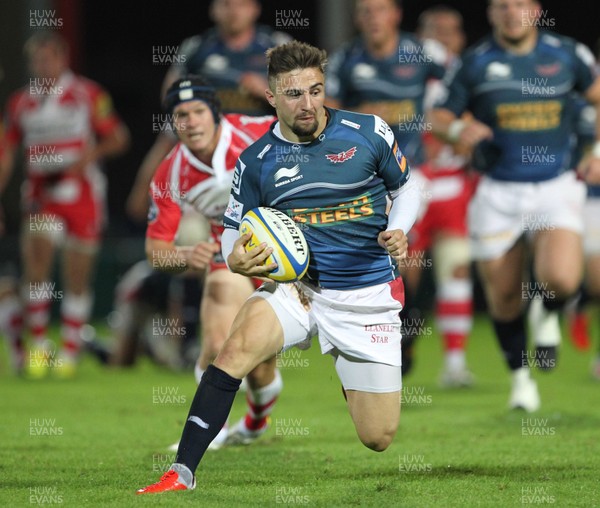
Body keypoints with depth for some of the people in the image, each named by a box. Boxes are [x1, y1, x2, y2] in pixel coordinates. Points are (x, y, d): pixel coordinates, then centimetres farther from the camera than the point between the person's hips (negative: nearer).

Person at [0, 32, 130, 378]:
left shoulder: (88, 95, -1)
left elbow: (118, 138, 1)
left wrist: (91, 154, -17)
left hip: (82, 193, -2)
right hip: (41, 196, 2)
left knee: (77, 277, 1)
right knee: (36, 260, -17)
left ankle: (70, 352, 13)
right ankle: (39, 345, -5)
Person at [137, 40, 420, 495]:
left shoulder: (369, 132, -5)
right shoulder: (256, 162, -2)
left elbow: (405, 188, 10)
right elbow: (234, 231, 8)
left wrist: (398, 232, -10)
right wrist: (236, 258, -17)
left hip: (368, 299, 0)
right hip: (298, 288, 0)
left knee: (378, 438, 1)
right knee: (239, 346, -32)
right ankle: (182, 472, -27)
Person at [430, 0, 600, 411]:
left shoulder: (567, 54, 2)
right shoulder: (477, 62, 0)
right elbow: (439, 115, 5)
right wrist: (458, 128, -18)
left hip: (556, 188, -1)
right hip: (499, 193, 1)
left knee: (560, 279, -21)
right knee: (504, 293, 5)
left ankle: (547, 316, 16)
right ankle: (521, 374, 28)